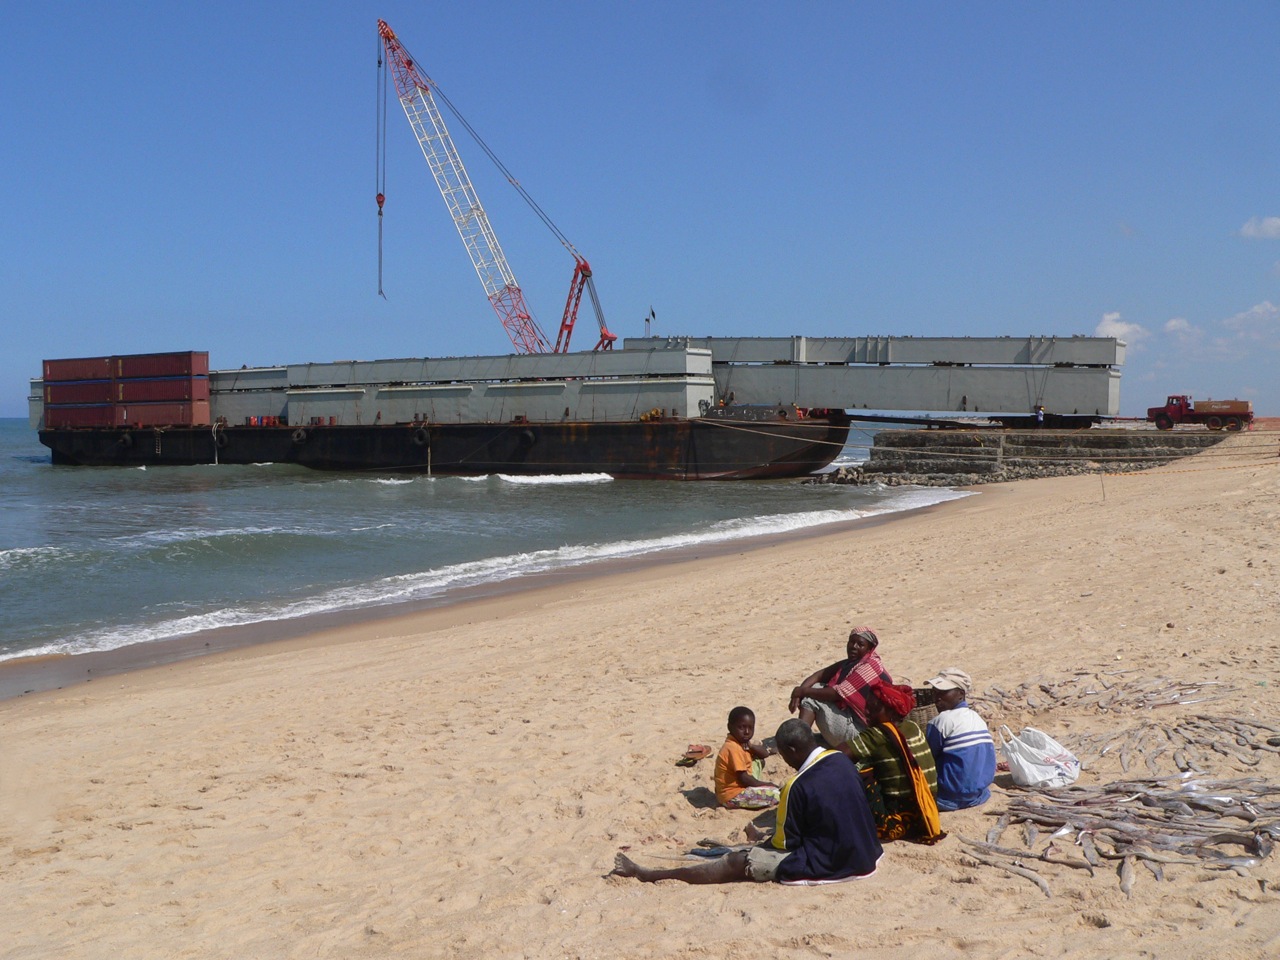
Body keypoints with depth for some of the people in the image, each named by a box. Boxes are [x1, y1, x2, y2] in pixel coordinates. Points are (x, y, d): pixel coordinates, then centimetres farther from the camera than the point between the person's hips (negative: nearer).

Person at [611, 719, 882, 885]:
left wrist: (760, 839, 10)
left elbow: (786, 842, -12)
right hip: (864, 853, 8)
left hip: (825, 864, -8)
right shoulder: (841, 760, 1)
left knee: (737, 863, -4)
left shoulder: (799, 786, -22)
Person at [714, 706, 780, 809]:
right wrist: (765, 784, -11)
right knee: (776, 793, -19)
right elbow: (743, 778, -24)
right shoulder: (734, 748, -23)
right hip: (733, 796, -10)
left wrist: (751, 746, -10)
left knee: (759, 761, 23)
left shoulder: (742, 742, 7)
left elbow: (764, 753, 10)